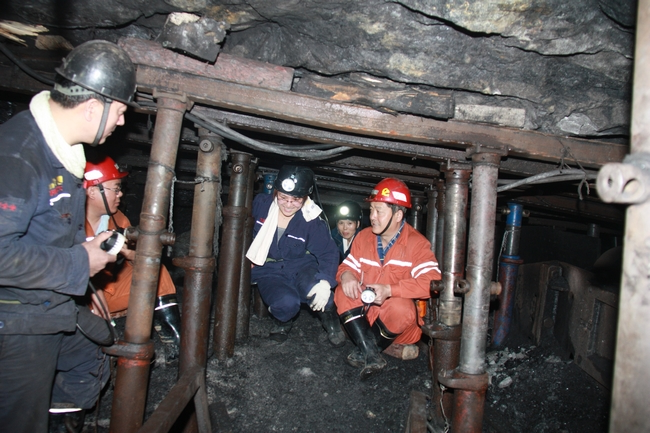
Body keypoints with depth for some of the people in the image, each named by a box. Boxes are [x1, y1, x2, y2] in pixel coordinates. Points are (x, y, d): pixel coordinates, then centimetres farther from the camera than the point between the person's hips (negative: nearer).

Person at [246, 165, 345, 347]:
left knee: (314, 290, -35)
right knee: (286, 303, -32)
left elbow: (329, 253, -13)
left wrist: (325, 282, -29)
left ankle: (329, 318, 1)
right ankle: (284, 319, 8)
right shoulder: (261, 204, -10)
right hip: (270, 270, 1)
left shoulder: (312, 221, -14)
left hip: (301, 266, 0)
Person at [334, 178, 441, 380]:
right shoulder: (364, 237, 2)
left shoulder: (417, 243, -14)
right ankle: (371, 355, -24)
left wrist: (389, 290, -33)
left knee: (400, 307, -35)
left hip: (401, 319, -4)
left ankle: (364, 354, -10)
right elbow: (347, 266, 7)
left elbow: (432, 281, -25)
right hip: (366, 312, 4)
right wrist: (346, 275, -19)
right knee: (343, 292, -18)